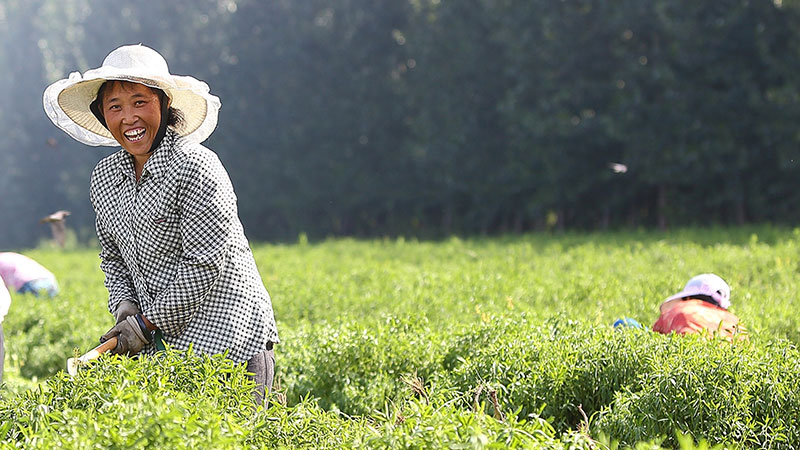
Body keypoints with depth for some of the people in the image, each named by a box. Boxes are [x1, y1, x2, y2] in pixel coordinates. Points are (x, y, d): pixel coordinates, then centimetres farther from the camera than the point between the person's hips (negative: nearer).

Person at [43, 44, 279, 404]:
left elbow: (207, 263, -17)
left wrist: (147, 322, -14)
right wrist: (123, 304, -1)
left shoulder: (195, 167, -14)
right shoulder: (104, 177, 9)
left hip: (224, 335, -6)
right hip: (160, 341, 6)